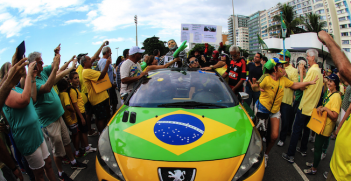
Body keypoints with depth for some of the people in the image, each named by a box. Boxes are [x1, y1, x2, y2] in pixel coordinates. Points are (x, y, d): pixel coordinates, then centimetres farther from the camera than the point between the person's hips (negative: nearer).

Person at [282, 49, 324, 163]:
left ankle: (290, 155, -1)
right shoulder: (319, 71, 11)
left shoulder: (312, 70, -18)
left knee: (296, 130, -5)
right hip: (312, 106, 9)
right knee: (306, 129, 20)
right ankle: (303, 150, 34)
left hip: (305, 106, -9)